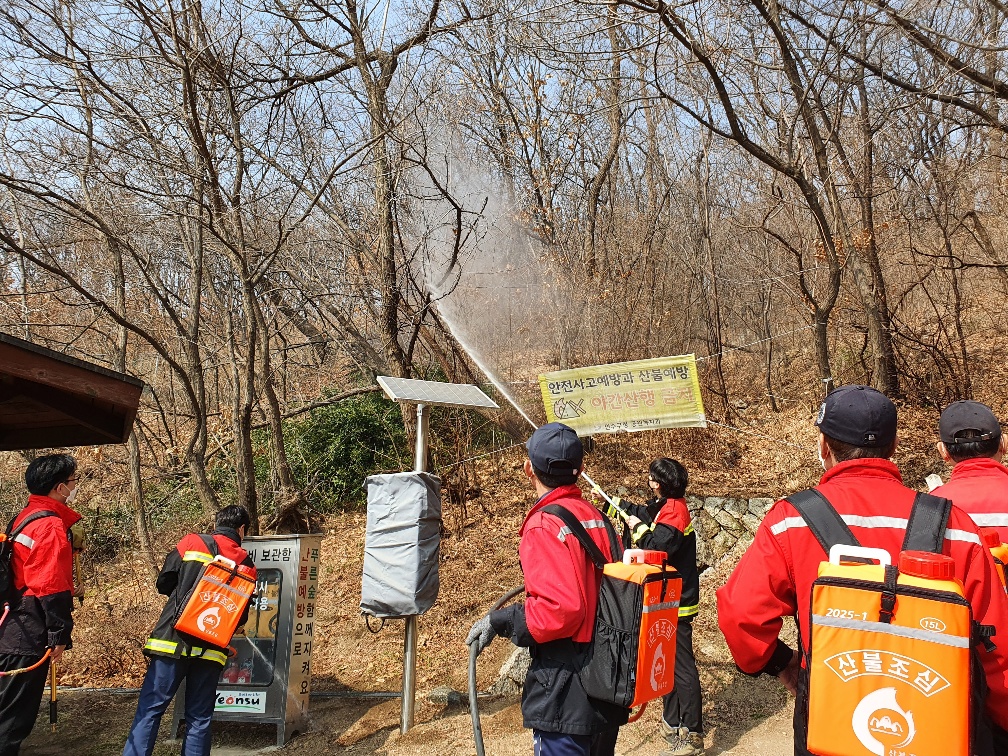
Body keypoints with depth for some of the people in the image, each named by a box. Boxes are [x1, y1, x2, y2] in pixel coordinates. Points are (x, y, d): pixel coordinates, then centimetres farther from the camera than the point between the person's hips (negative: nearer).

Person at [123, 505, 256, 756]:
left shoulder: (191, 544, 1)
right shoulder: (246, 563, 4)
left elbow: (163, 585, 7)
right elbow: (240, 617, 9)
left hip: (172, 640, -1)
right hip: (211, 650, 1)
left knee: (150, 708, 5)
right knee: (199, 717, 11)